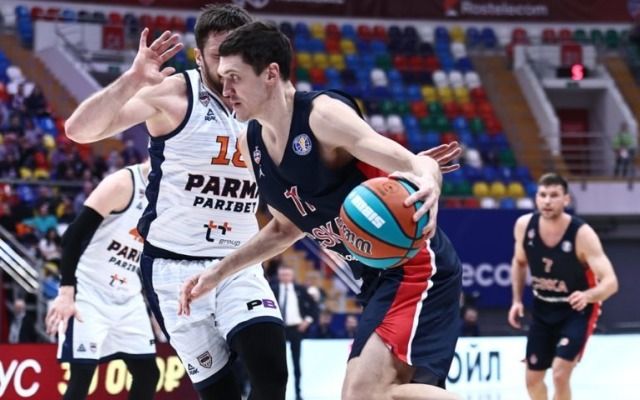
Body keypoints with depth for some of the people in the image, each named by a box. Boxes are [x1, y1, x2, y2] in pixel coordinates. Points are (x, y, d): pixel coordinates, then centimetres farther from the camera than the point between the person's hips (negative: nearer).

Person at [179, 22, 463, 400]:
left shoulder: (322, 114, -18)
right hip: (379, 277, 9)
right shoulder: (251, 144, 7)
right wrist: (219, 272, 19)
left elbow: (415, 166, -26)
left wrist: (427, 182, -49)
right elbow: (288, 225, 23)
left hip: (415, 265, -9)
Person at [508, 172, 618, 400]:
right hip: (543, 309, 5)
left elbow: (611, 282, -30)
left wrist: (587, 296, -50)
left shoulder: (582, 234, -27)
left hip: (576, 311, -5)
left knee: (560, 373, -21)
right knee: (533, 379, 12)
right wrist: (517, 301, 1)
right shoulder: (524, 225, -13)